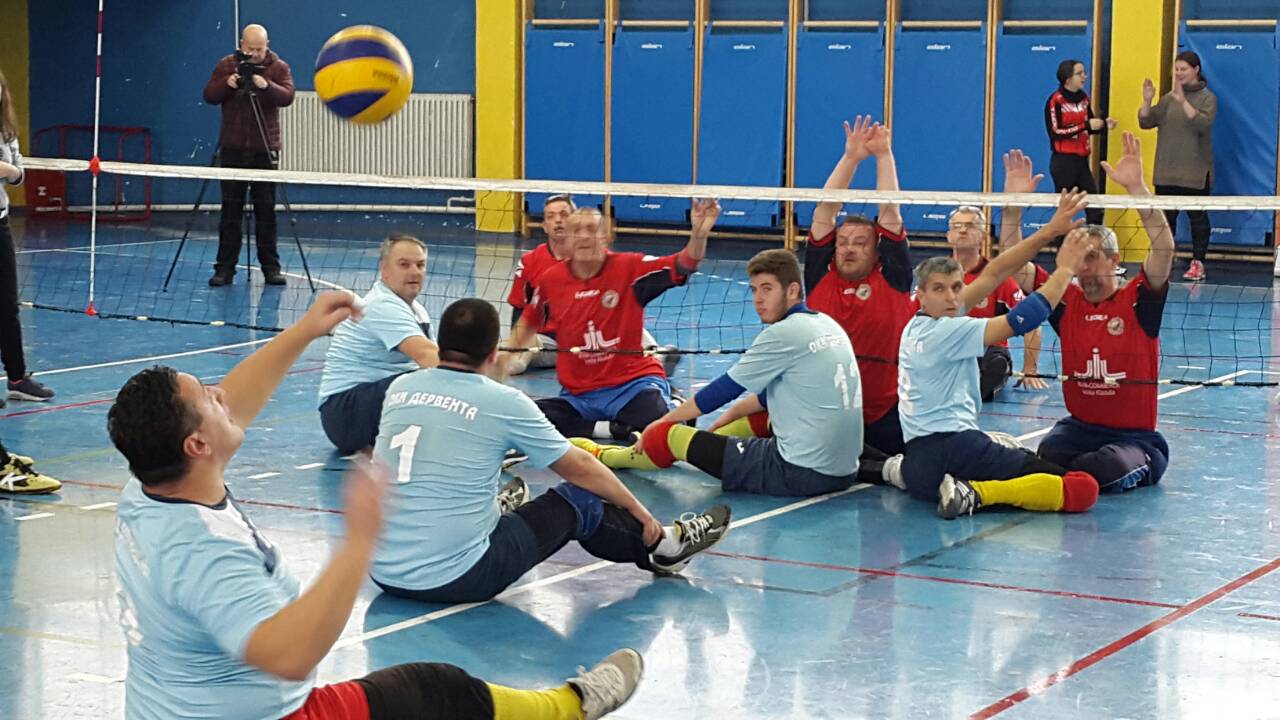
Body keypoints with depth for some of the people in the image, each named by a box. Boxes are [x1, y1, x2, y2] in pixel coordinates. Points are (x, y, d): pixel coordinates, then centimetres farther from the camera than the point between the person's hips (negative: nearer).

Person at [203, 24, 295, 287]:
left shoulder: (279, 67, 2)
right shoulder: (226, 65, 6)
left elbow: (287, 96, -12)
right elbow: (209, 96, 1)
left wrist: (266, 86, -30)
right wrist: (227, 84, -17)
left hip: (264, 147, -1)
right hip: (233, 147, 1)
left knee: (266, 210, 0)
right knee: (230, 209, 1)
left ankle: (271, 267, 7)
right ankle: (225, 268, 3)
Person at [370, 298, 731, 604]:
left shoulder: (398, 387, 4)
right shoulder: (503, 402, -9)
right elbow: (580, 469, 5)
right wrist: (639, 511, 21)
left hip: (381, 571, 5)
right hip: (457, 579, -4)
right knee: (575, 502, 13)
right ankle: (661, 547, 34)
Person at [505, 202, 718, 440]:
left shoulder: (629, 267, -7)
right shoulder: (550, 281, 1)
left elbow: (683, 265, -17)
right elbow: (529, 323, 20)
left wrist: (699, 234, -35)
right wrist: (503, 358, 18)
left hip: (633, 384, -4)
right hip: (578, 396, 4)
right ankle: (610, 428, -13)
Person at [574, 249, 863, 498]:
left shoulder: (784, 333, -13)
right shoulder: (828, 325, 11)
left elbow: (724, 390, -4)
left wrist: (664, 421, 8)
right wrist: (731, 414, 23)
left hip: (800, 473, -8)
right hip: (845, 471, 8)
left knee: (669, 435, 3)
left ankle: (604, 456, 30)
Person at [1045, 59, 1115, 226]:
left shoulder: (1084, 98, 10)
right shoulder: (1055, 100, -10)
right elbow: (1055, 132, -20)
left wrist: (1104, 124, -2)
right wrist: (1085, 125, -22)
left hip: (1082, 160, 7)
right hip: (1063, 161, -7)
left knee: (1095, 208, 4)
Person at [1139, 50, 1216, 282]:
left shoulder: (1207, 98, -3)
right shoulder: (1168, 98, 11)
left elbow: (1202, 124, -20)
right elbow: (1146, 123, 7)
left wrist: (1183, 101, -28)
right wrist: (1147, 101, -10)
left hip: (1195, 173, -4)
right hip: (1166, 172, 5)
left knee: (1198, 217, 1)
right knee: (1165, 217, 7)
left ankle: (1198, 263, 7)